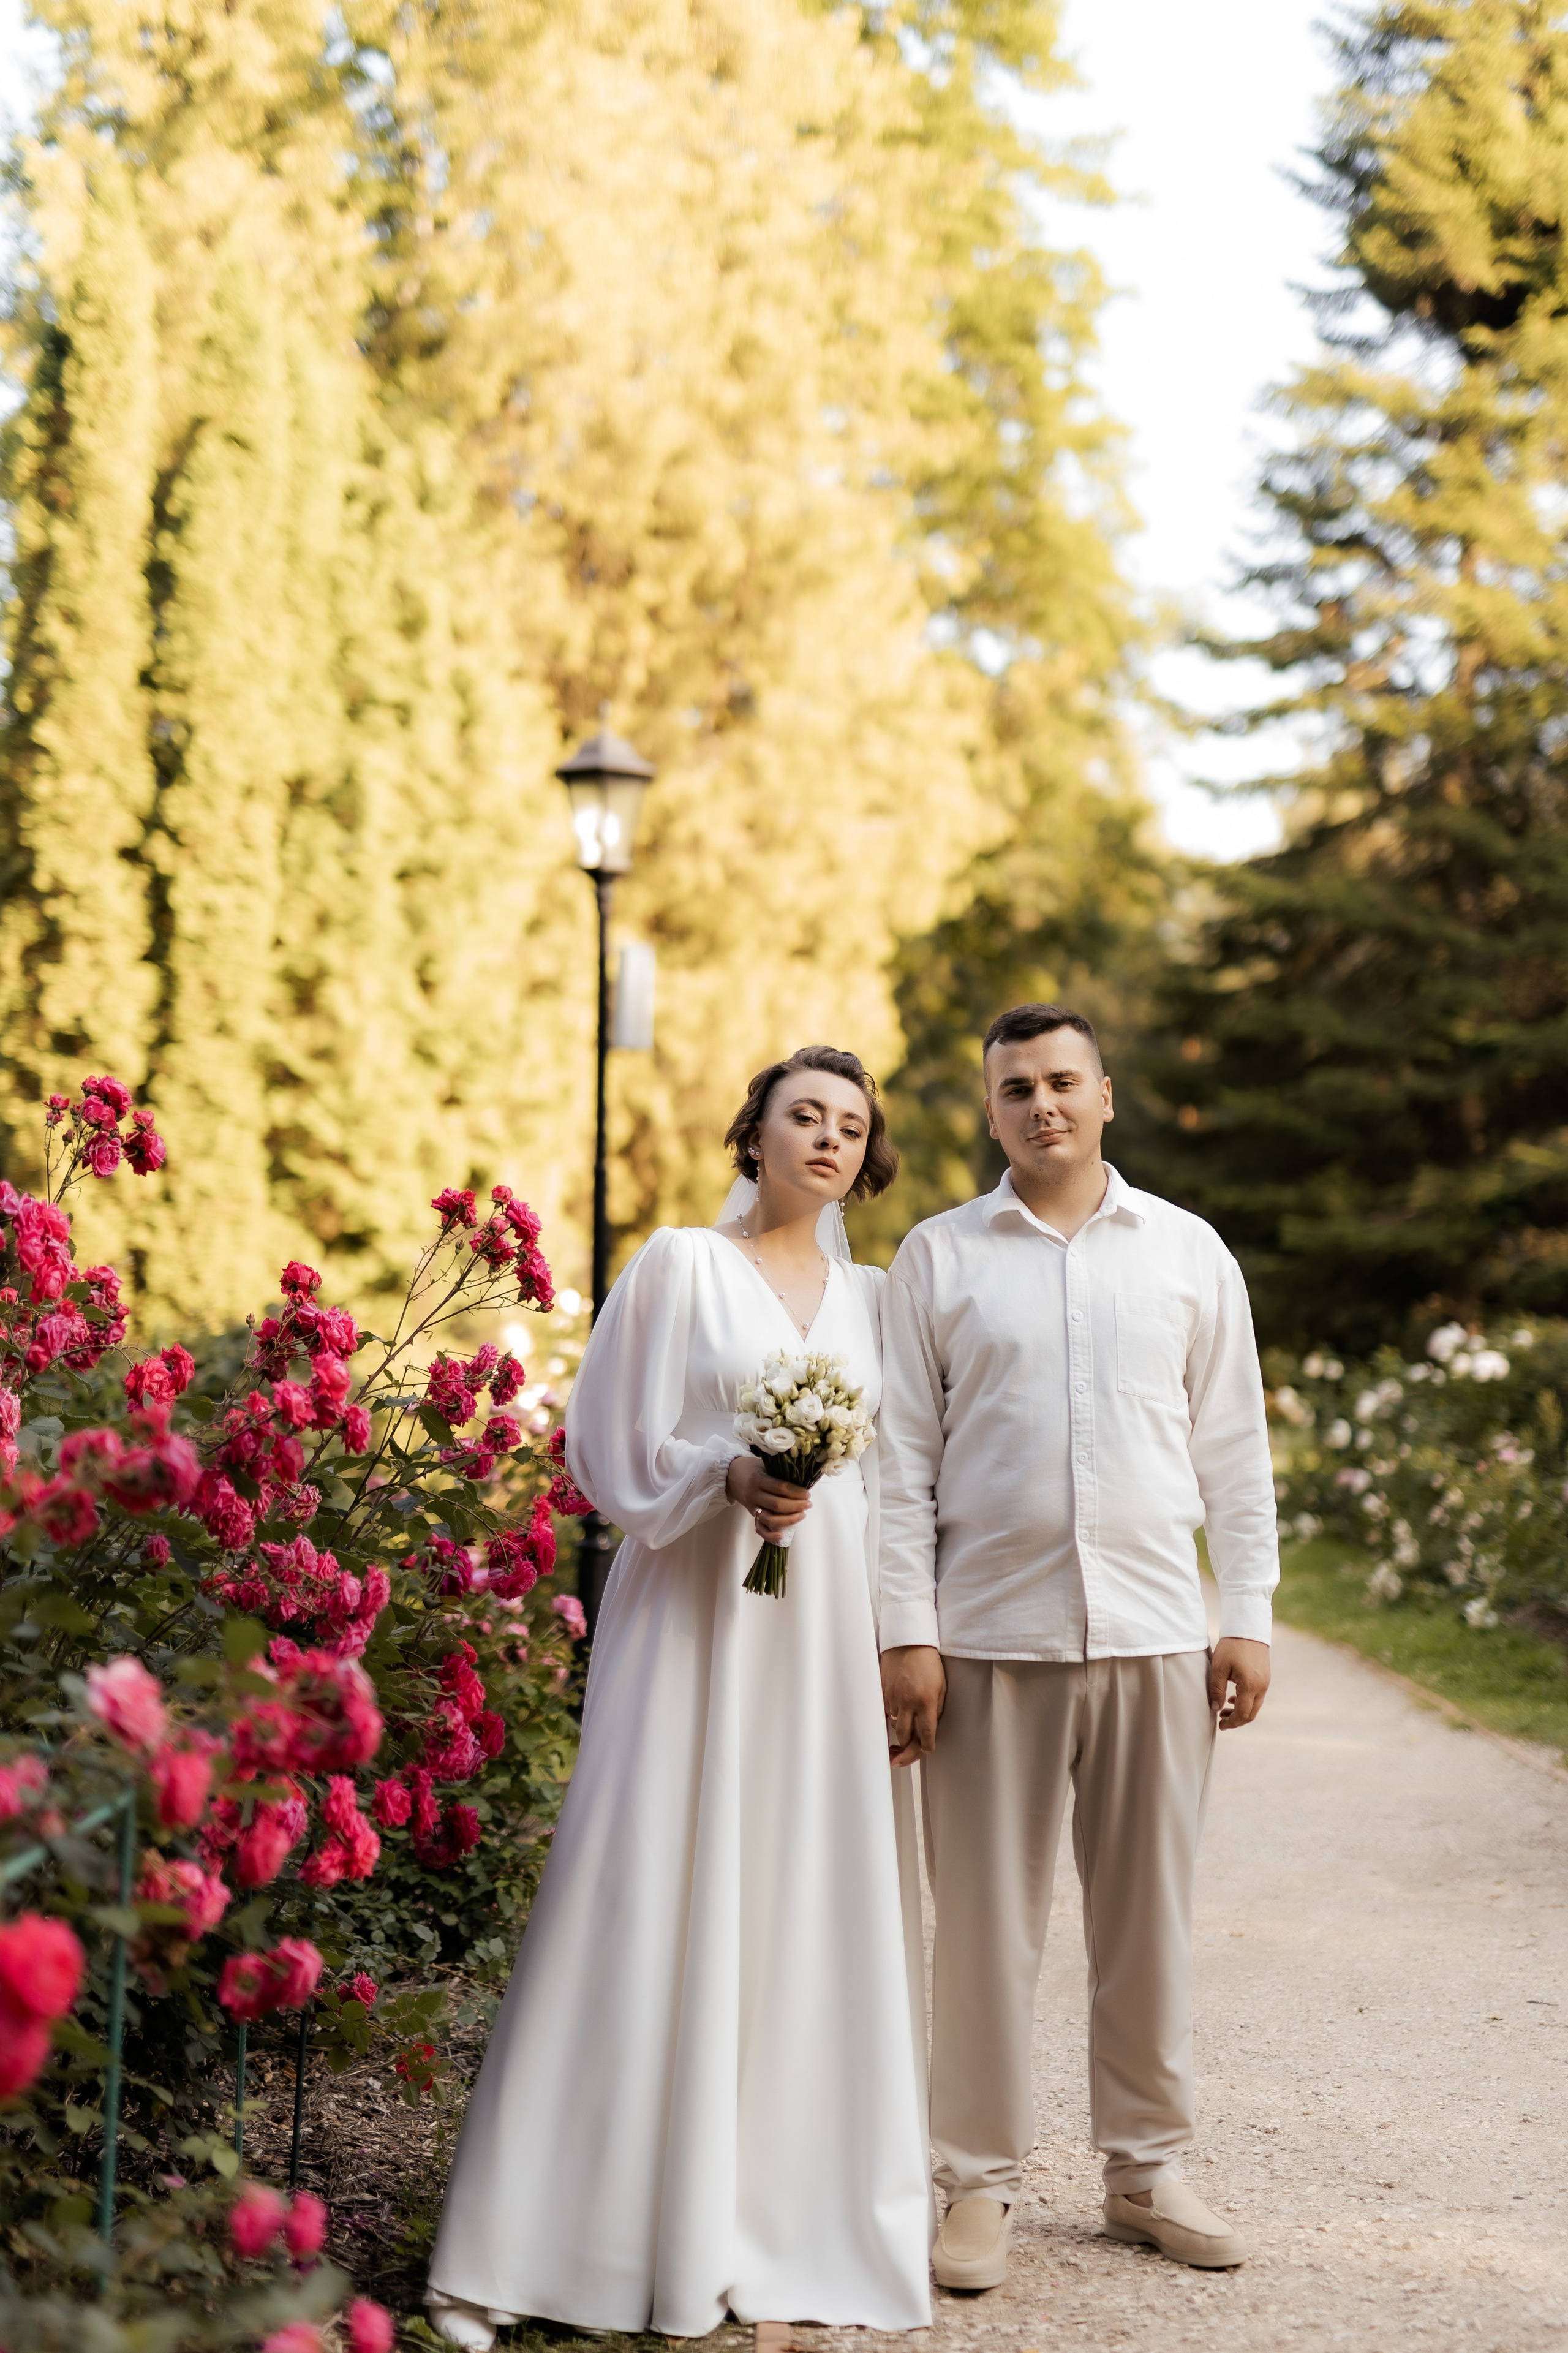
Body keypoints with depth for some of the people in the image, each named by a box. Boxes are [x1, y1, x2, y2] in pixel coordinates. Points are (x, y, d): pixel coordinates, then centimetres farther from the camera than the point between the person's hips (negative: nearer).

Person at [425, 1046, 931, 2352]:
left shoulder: (873, 1297, 15)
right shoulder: (681, 1264, 5)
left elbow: (902, 1474, 16)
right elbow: (617, 1444, 1)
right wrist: (729, 1479, -16)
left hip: (832, 1628, 4)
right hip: (694, 1611, -4)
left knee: (814, 1907, 1)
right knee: (653, 1897, -8)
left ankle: (779, 2235, 9)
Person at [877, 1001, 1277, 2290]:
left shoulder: (1189, 1252, 10)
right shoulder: (939, 1258, 5)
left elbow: (1235, 1451, 10)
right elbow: (901, 1461, 3)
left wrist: (1247, 1618, 4)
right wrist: (905, 1634, -4)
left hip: (1154, 1630, 1)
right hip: (992, 1632, -1)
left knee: (1150, 1911, 7)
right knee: (988, 1918, 2)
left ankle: (1149, 2168, 21)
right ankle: (983, 2182, 14)